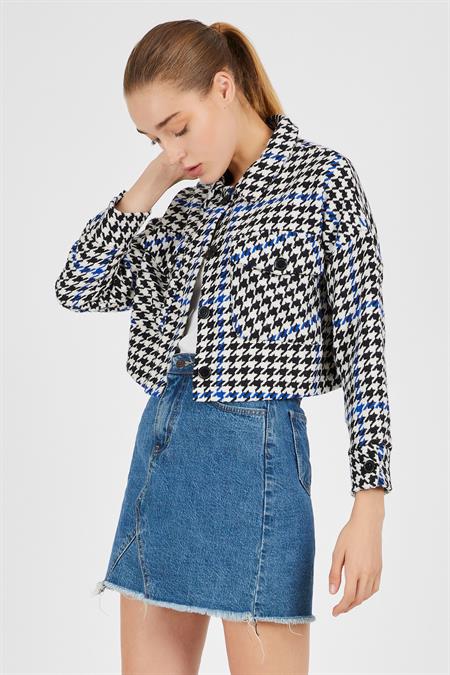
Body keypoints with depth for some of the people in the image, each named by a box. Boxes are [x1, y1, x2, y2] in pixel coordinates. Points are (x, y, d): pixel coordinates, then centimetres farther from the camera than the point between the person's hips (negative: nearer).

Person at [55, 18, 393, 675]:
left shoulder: (323, 178, -2)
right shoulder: (190, 206, 15)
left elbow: (362, 345, -6)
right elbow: (79, 288, 10)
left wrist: (368, 509, -12)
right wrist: (148, 185, 3)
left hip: (253, 453, -6)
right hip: (159, 449, 7)